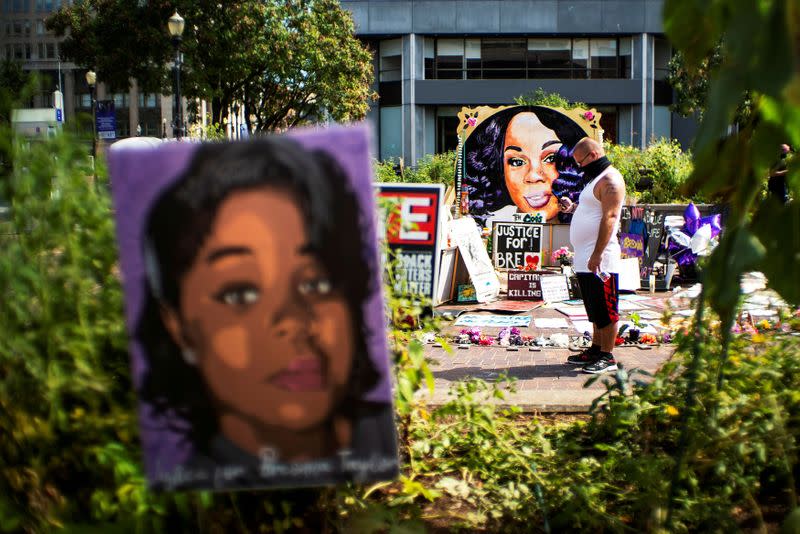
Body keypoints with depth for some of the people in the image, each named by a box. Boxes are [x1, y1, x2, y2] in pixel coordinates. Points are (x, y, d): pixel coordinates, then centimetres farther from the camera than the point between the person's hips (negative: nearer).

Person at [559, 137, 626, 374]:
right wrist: (573, 208, 12)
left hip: (600, 260, -10)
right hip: (585, 261, 10)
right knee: (595, 309, 15)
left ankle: (607, 357, -1)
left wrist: (597, 255, -26)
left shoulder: (609, 180, -12)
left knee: (605, 309, -5)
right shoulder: (596, 179, 20)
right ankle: (595, 350, 23)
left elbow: (609, 217, -21)